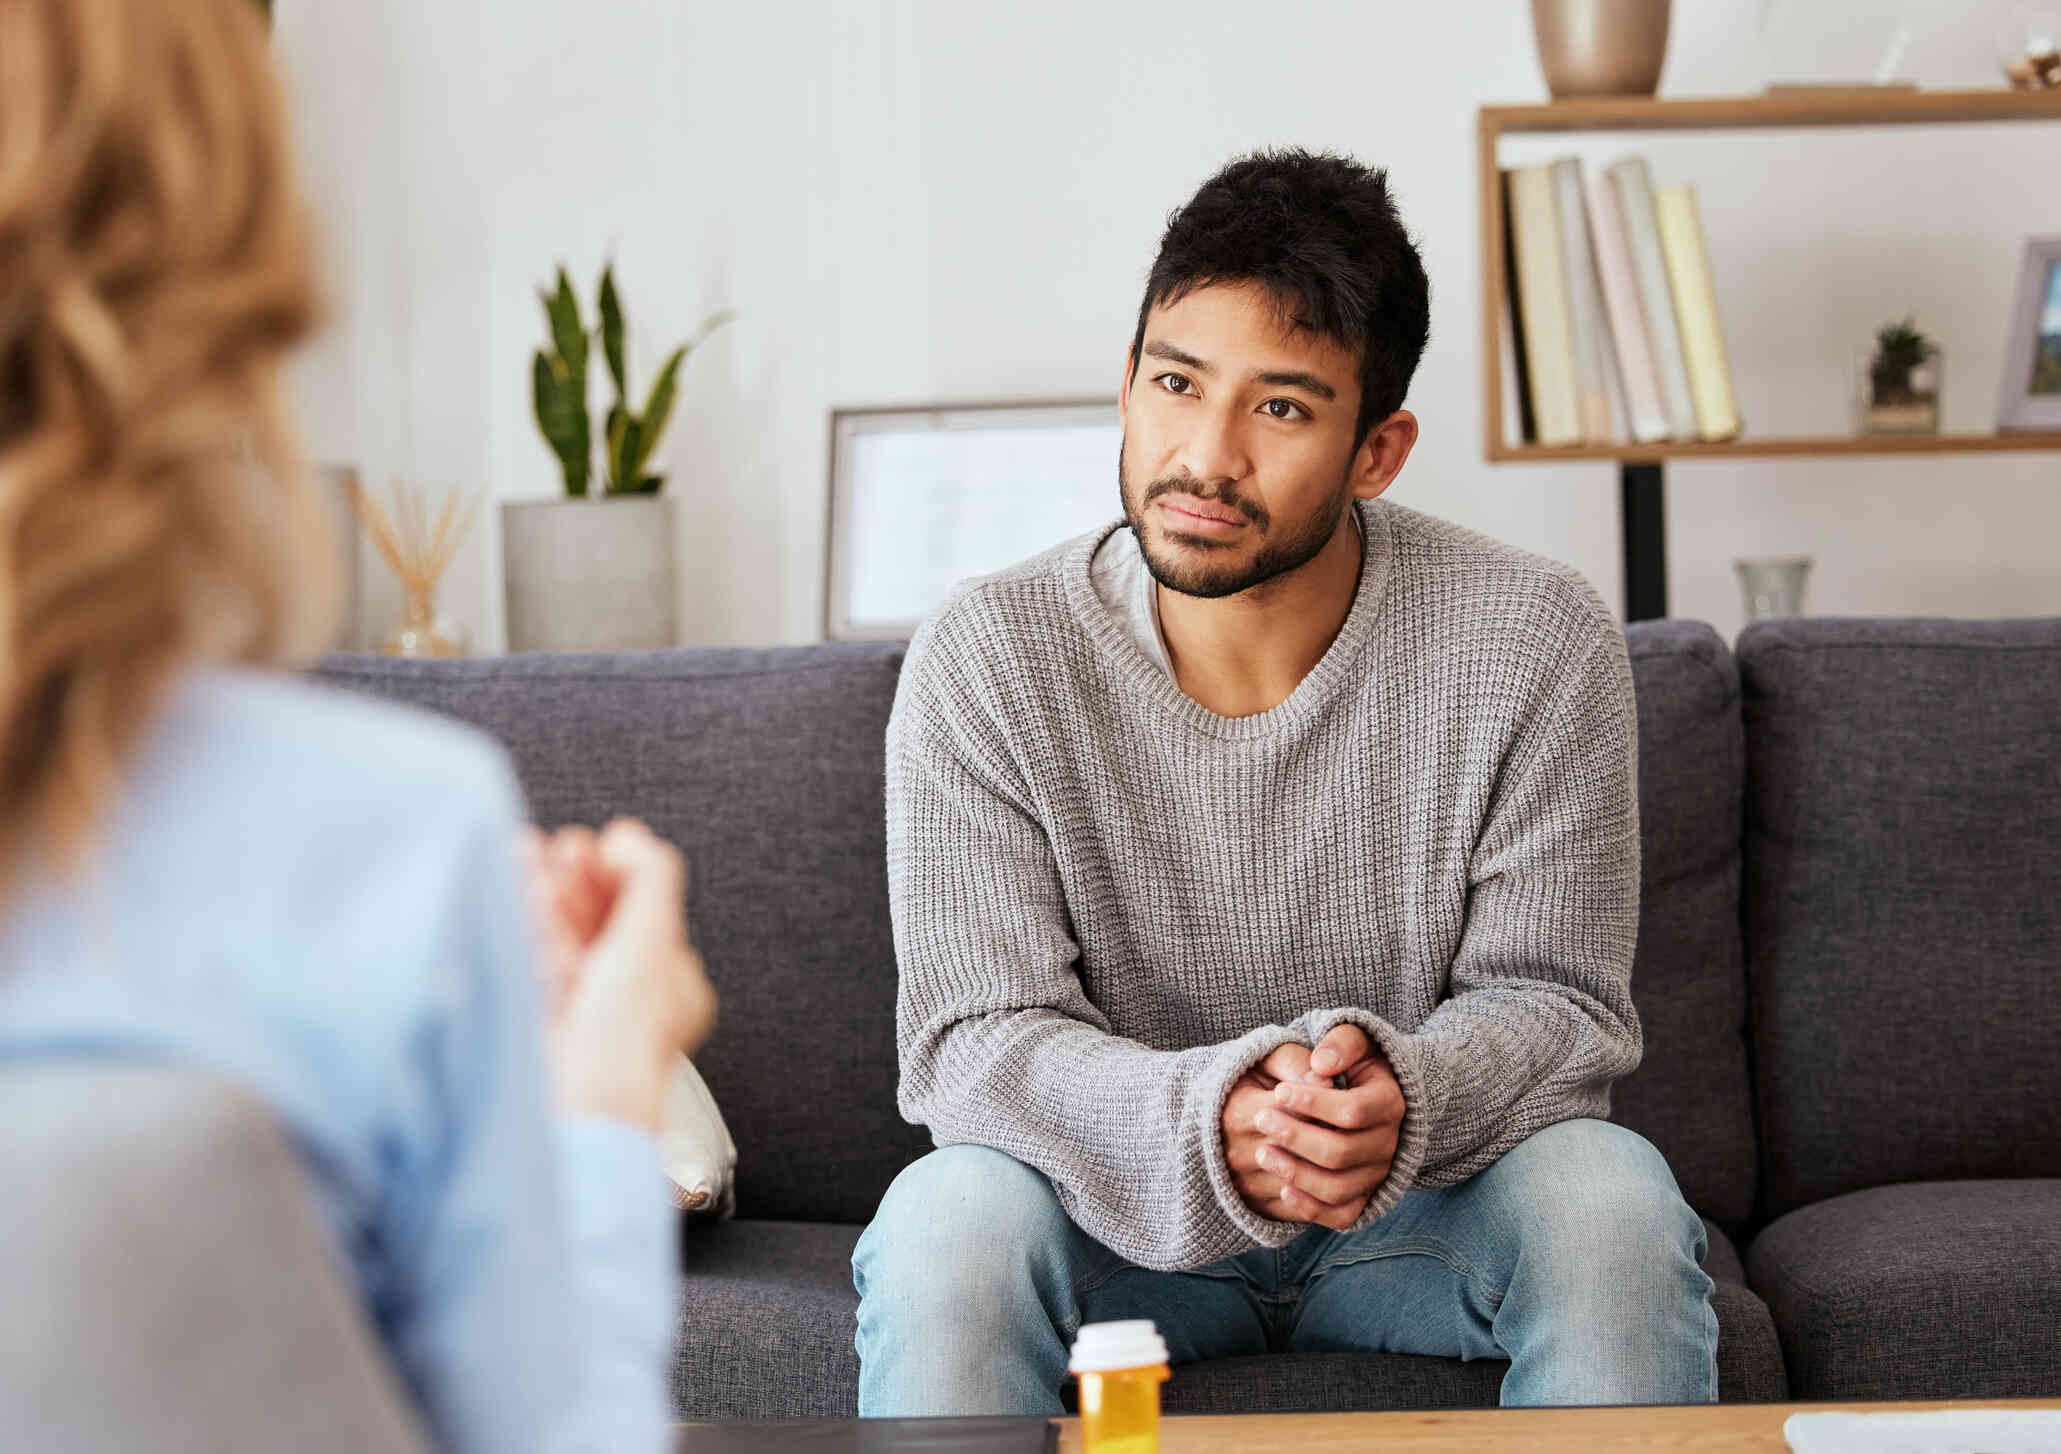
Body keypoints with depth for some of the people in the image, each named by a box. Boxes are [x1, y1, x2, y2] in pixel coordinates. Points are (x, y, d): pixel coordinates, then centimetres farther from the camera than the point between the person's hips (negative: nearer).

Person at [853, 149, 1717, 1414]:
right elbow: (973, 1036, -17)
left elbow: (1555, 1002, -10)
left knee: (1613, 1201, -29)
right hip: (1122, 1205, 0)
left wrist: (1401, 1092, -35)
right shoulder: (990, 659, -14)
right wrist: (1207, 1119, -38)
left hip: (1426, 1198, 1)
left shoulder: (1540, 646, -14)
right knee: (947, 1222, -31)